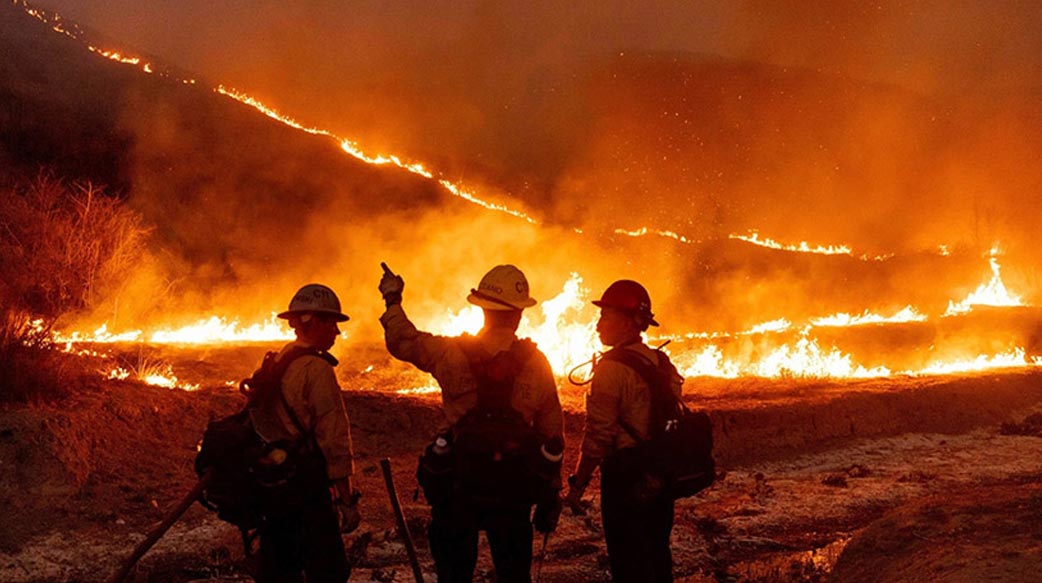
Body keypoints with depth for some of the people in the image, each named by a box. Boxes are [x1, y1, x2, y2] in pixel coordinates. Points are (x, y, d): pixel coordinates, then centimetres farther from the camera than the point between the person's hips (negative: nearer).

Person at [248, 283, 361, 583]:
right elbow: (333, 435, -17)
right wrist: (346, 496, -14)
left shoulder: (275, 363, 13)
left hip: (272, 480, 9)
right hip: (306, 485, -9)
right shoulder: (316, 368, -14)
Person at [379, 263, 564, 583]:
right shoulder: (536, 364, -4)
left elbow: (402, 340, 8)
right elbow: (552, 435, 1)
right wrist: (550, 494, 10)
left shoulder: (452, 353, -9)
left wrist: (393, 300, 27)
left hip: (460, 483, -1)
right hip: (512, 486, 1)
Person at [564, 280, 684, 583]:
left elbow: (598, 435, -18)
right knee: (657, 557, 17)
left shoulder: (612, 368, -16)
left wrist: (578, 484, -11)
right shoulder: (662, 363, 9)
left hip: (626, 478, -8)